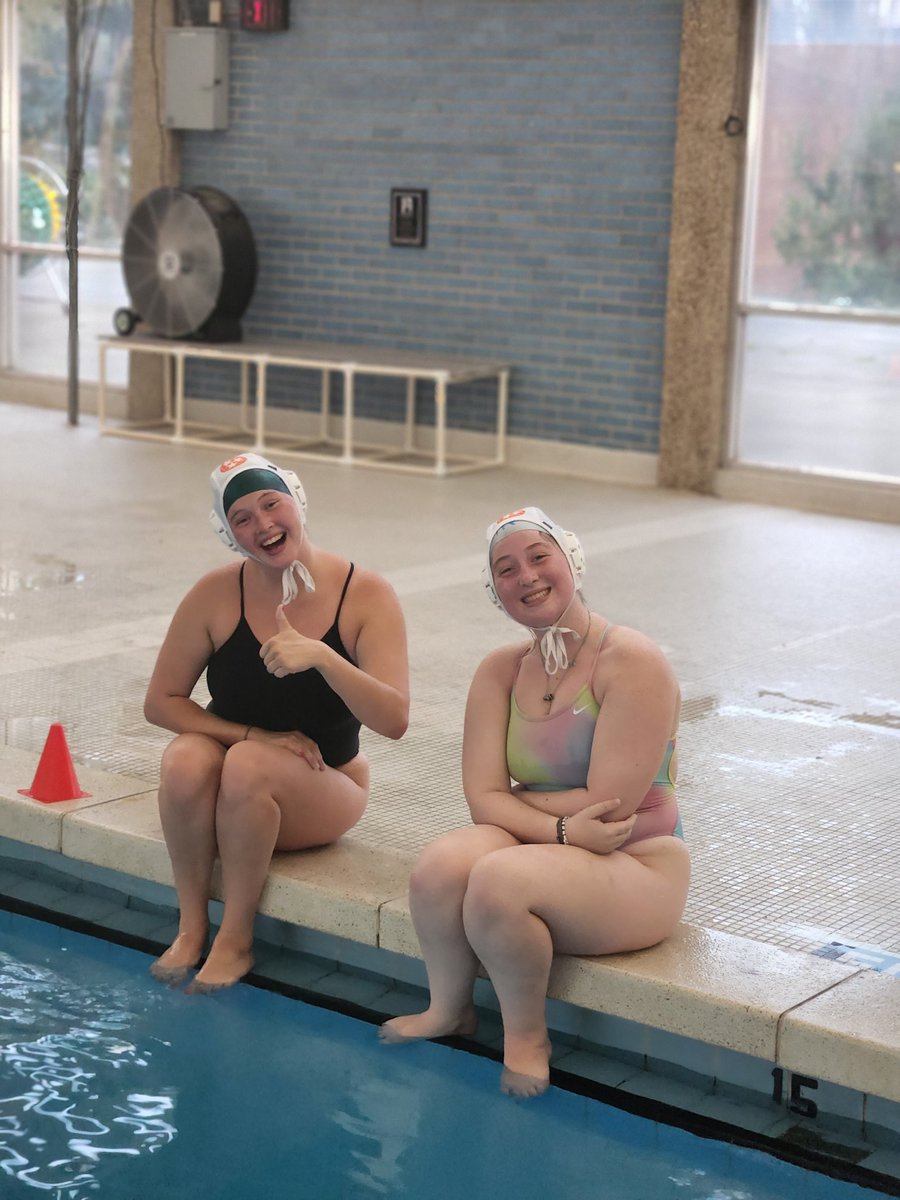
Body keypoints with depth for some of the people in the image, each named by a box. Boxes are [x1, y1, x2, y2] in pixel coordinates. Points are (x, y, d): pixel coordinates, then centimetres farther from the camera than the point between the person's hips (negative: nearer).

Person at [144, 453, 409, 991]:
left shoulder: (366, 595, -14)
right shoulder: (218, 593, -9)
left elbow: (394, 720, -24)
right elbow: (161, 702, -3)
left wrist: (321, 656, -39)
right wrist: (255, 733, -16)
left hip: (324, 793, -2)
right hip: (234, 791, 2)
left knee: (248, 766, -32)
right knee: (186, 757, -30)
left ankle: (237, 937, -15)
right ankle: (192, 925, -13)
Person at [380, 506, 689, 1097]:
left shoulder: (634, 662, -13)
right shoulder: (501, 671, 6)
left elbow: (607, 805, -18)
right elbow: (483, 798, -4)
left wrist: (516, 800, -6)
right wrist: (561, 828, -21)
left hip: (637, 868, -5)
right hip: (541, 850, 5)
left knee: (498, 881, -32)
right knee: (440, 865, -25)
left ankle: (527, 1035, -7)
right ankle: (449, 1009, 1)